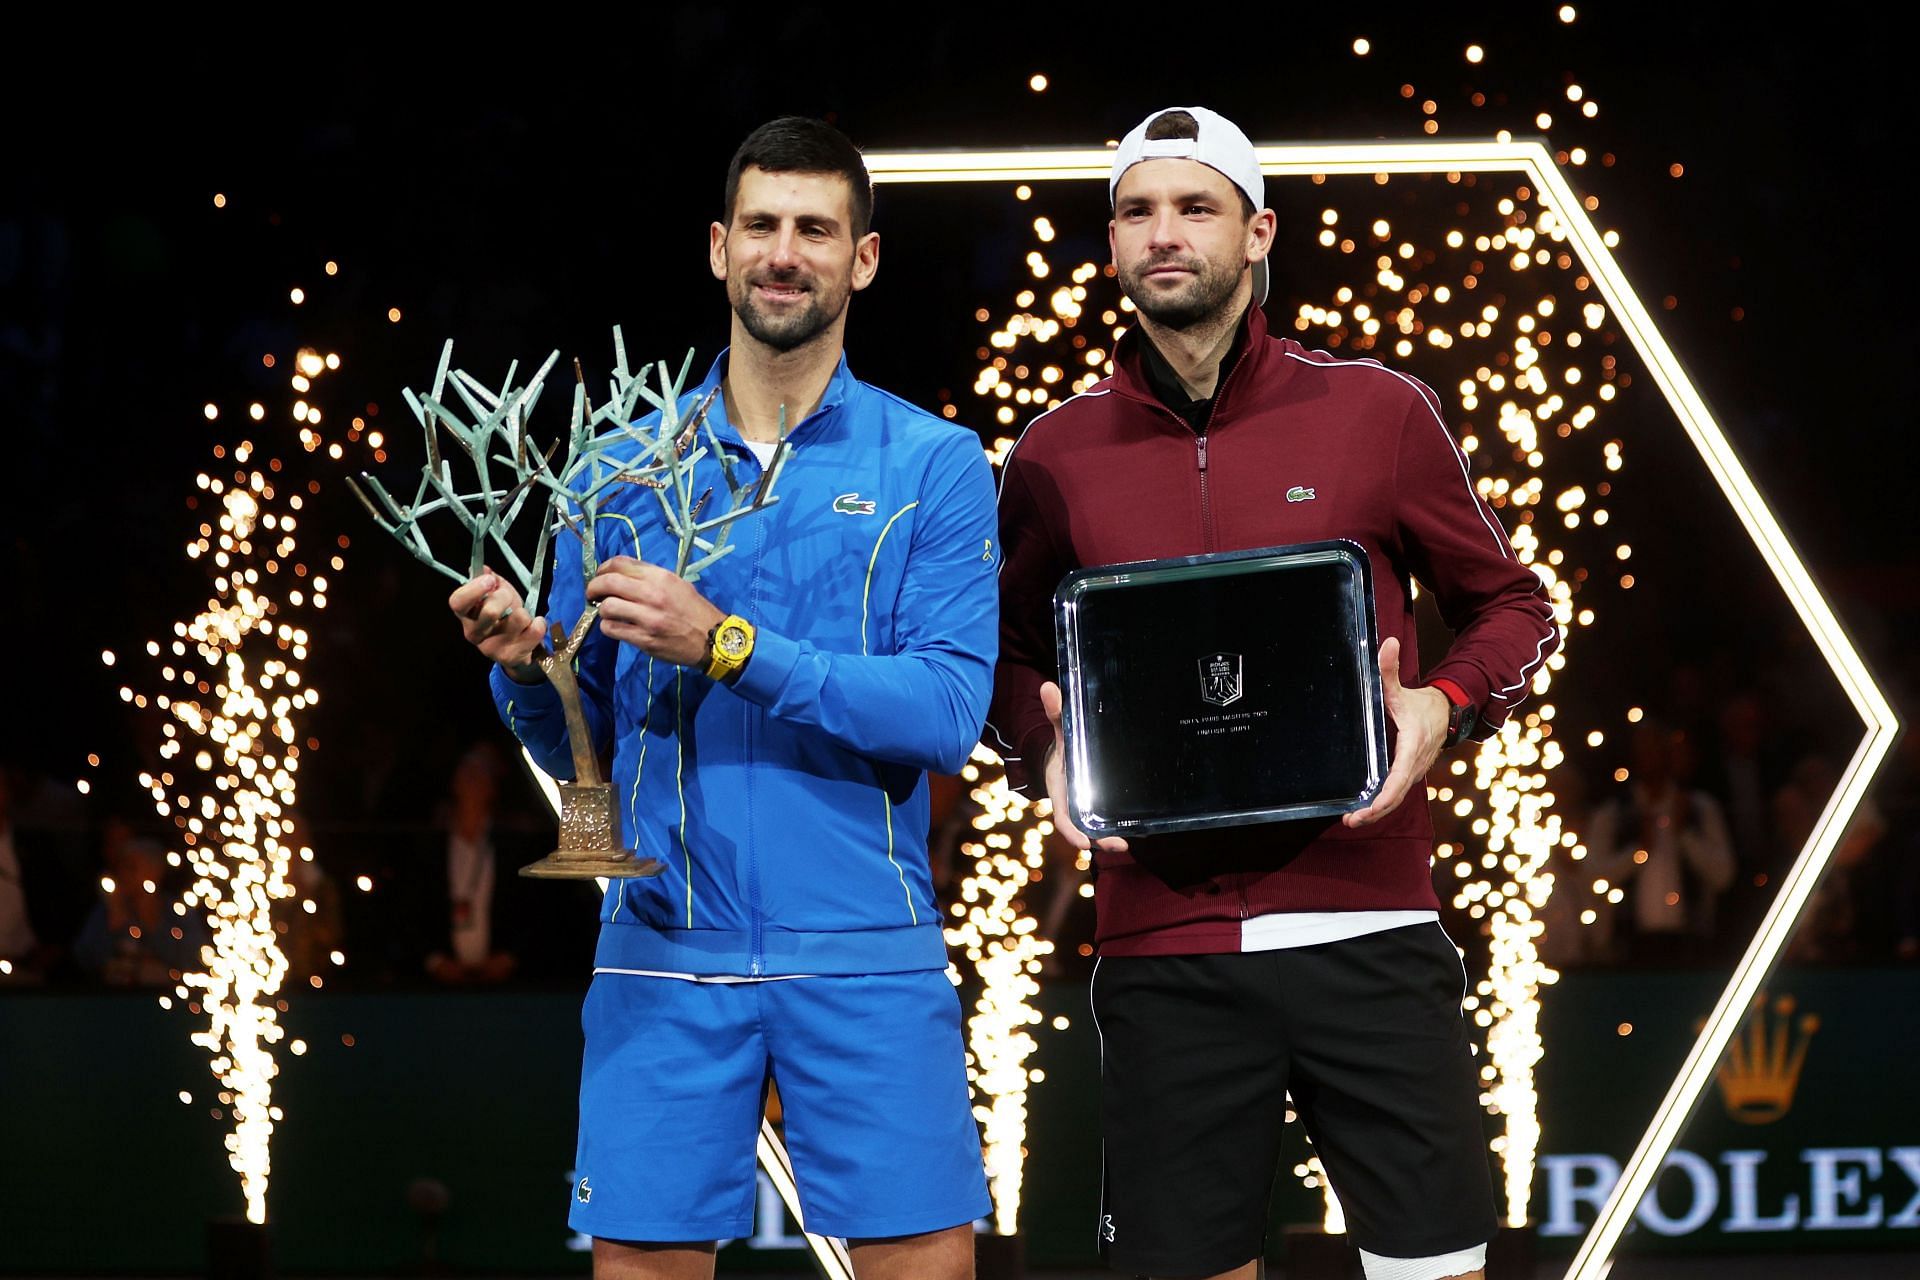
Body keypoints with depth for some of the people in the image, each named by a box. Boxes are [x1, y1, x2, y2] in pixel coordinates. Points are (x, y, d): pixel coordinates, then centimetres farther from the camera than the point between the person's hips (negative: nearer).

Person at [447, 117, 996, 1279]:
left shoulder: (934, 466, 3)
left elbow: (947, 714, -10)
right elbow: (573, 747, 12)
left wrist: (727, 646, -18)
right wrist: (525, 665, -10)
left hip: (866, 956, -2)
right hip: (666, 953, 2)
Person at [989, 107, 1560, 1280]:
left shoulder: (1378, 412, 4)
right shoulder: (1058, 455, 8)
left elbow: (1514, 607, 13)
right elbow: (1014, 657, 21)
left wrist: (1443, 708, -6)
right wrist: (1049, 752, 0)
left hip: (1369, 932, -1)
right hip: (1164, 950, 1)